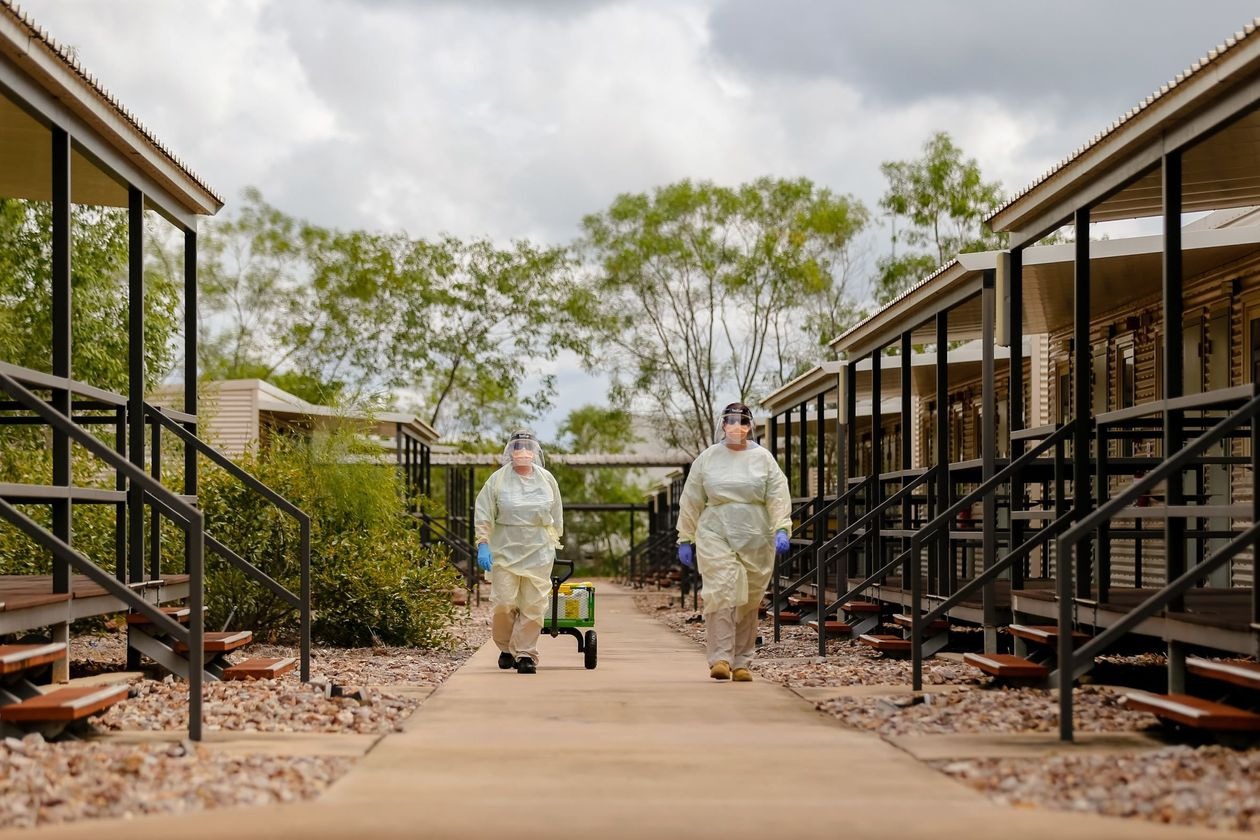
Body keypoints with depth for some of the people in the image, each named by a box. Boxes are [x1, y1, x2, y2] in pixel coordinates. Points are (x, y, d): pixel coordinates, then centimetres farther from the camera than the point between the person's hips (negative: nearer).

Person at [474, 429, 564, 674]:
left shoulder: (547, 480, 9)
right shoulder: (498, 479, 1)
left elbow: (557, 516, 19)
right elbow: (483, 515, 0)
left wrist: (554, 542, 20)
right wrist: (483, 544, -8)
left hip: (538, 552, 2)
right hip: (505, 550, -1)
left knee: (533, 605, -3)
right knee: (503, 603, -5)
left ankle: (526, 654, 3)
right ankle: (507, 648, 17)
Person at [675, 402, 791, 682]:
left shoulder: (763, 458, 8)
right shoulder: (707, 459, 7)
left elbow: (778, 497, 0)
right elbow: (691, 502, 10)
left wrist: (781, 529, -14)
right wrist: (685, 540, 8)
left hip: (755, 540, 1)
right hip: (716, 536, -1)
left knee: (748, 603, 5)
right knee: (721, 594, -16)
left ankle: (741, 662, 13)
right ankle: (720, 659, -19)